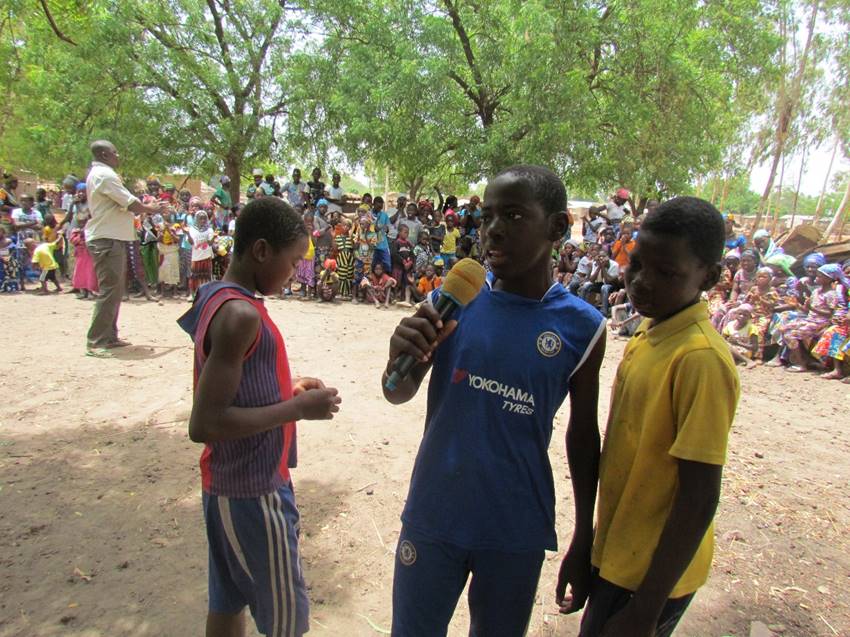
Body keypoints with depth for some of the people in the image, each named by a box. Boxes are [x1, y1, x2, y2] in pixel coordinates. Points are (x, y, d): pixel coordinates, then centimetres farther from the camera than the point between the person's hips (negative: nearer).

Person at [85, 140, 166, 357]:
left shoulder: (99, 174, 20)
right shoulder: (104, 174, -13)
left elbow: (122, 206, 19)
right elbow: (130, 202, -16)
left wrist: (145, 210, 12)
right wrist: (152, 209, -1)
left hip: (111, 238, 11)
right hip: (107, 240, -11)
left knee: (115, 289, 15)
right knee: (109, 290, -11)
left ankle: (109, 336, 22)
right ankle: (95, 342, -10)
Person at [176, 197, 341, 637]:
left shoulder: (215, 297, 5)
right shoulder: (241, 315, -24)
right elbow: (203, 424, -27)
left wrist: (286, 389, 6)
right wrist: (297, 408, -21)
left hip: (226, 483, 9)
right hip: (254, 490, -9)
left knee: (228, 601, 22)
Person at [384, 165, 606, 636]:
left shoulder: (582, 327, -9)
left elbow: (583, 433, 2)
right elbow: (399, 394, -2)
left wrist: (584, 541, 7)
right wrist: (399, 356, -26)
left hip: (517, 531, 0)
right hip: (433, 515, 1)